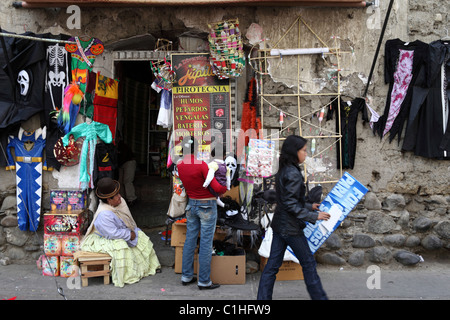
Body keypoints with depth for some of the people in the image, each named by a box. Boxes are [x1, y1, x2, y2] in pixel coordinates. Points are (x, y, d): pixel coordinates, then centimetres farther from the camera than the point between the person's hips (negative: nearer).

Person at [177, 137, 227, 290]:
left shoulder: (179, 165, -1)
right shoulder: (201, 164, -21)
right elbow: (216, 187, -20)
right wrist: (225, 188, -1)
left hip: (191, 204, 7)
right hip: (207, 206, -6)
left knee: (189, 240, 14)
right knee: (206, 243, 1)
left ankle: (186, 276, 24)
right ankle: (204, 281, 9)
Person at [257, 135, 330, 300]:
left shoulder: (283, 171, 10)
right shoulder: (293, 173, -19)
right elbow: (290, 204, -22)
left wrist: (310, 206, 19)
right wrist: (314, 216, -16)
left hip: (279, 224, 9)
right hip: (290, 227, -9)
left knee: (272, 264, 10)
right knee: (308, 263, 8)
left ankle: (263, 297, 15)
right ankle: (319, 296, 23)